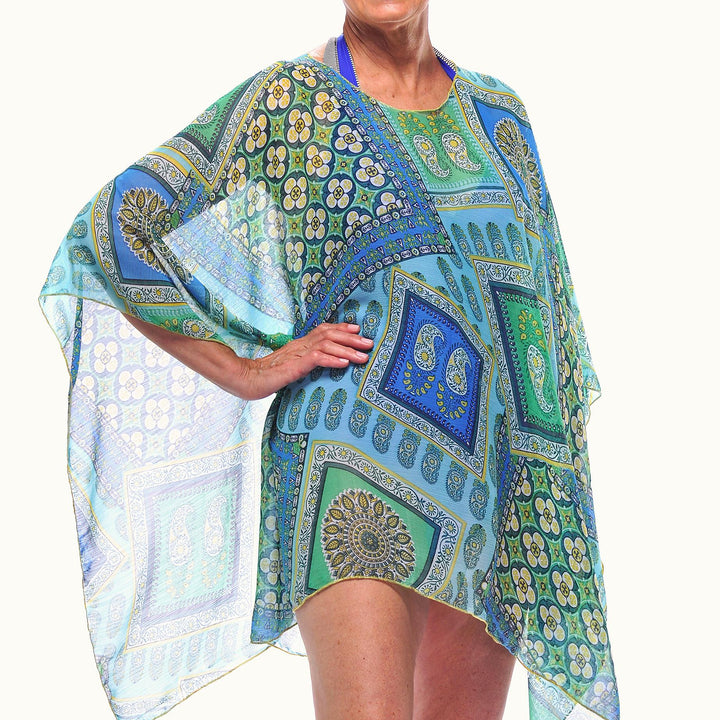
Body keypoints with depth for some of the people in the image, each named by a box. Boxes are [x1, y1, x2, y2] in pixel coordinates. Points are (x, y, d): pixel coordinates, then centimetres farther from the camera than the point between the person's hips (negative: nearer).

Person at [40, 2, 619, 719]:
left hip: (492, 469, 6)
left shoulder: (497, 113, 16)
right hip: (353, 453, -5)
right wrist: (244, 372, -7)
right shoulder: (289, 100, 0)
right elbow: (113, 230, -3)